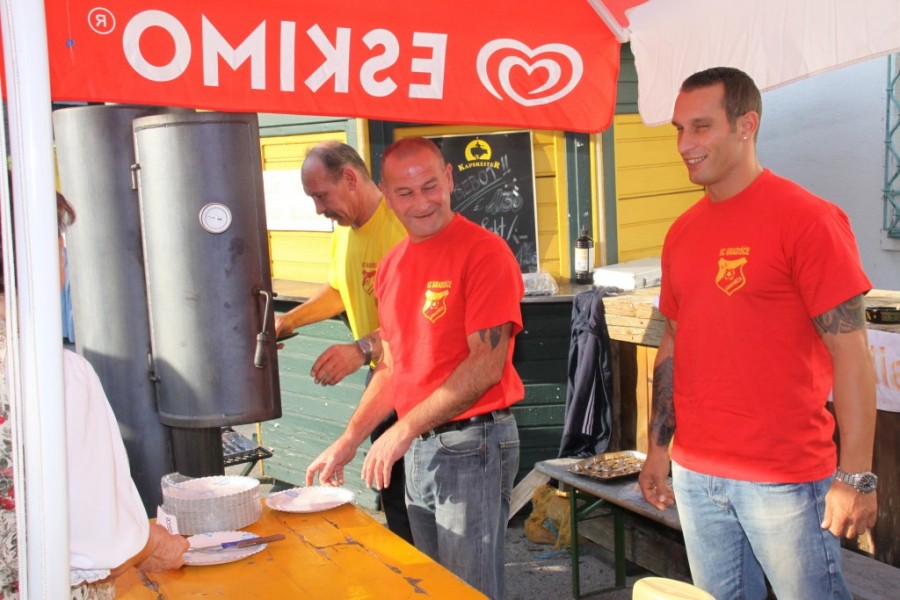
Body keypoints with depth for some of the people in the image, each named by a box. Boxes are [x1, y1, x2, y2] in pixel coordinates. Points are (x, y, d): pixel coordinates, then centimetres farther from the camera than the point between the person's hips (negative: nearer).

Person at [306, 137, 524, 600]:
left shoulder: (484, 252, -13)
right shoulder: (392, 265, 11)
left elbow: (487, 365, -18)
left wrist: (404, 430, -18)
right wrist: (348, 441, 9)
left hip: (472, 444, -7)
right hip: (418, 448, 7)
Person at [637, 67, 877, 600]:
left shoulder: (807, 218, -11)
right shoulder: (682, 233, 8)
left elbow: (851, 352, -13)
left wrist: (856, 476, -17)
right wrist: (658, 450, 13)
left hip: (785, 480, -6)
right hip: (695, 476, 6)